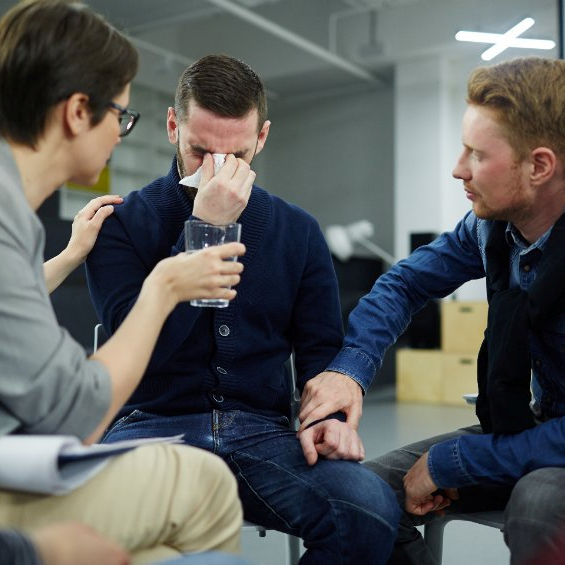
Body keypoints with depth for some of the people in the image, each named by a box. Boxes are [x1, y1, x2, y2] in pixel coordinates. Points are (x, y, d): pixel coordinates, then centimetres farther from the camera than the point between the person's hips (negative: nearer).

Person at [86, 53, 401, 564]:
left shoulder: (298, 231, 11)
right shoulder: (122, 222, 2)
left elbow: (320, 345, 13)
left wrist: (328, 415, -8)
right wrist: (204, 228, -15)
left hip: (263, 432, 3)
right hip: (155, 424, -2)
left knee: (374, 511, -25)